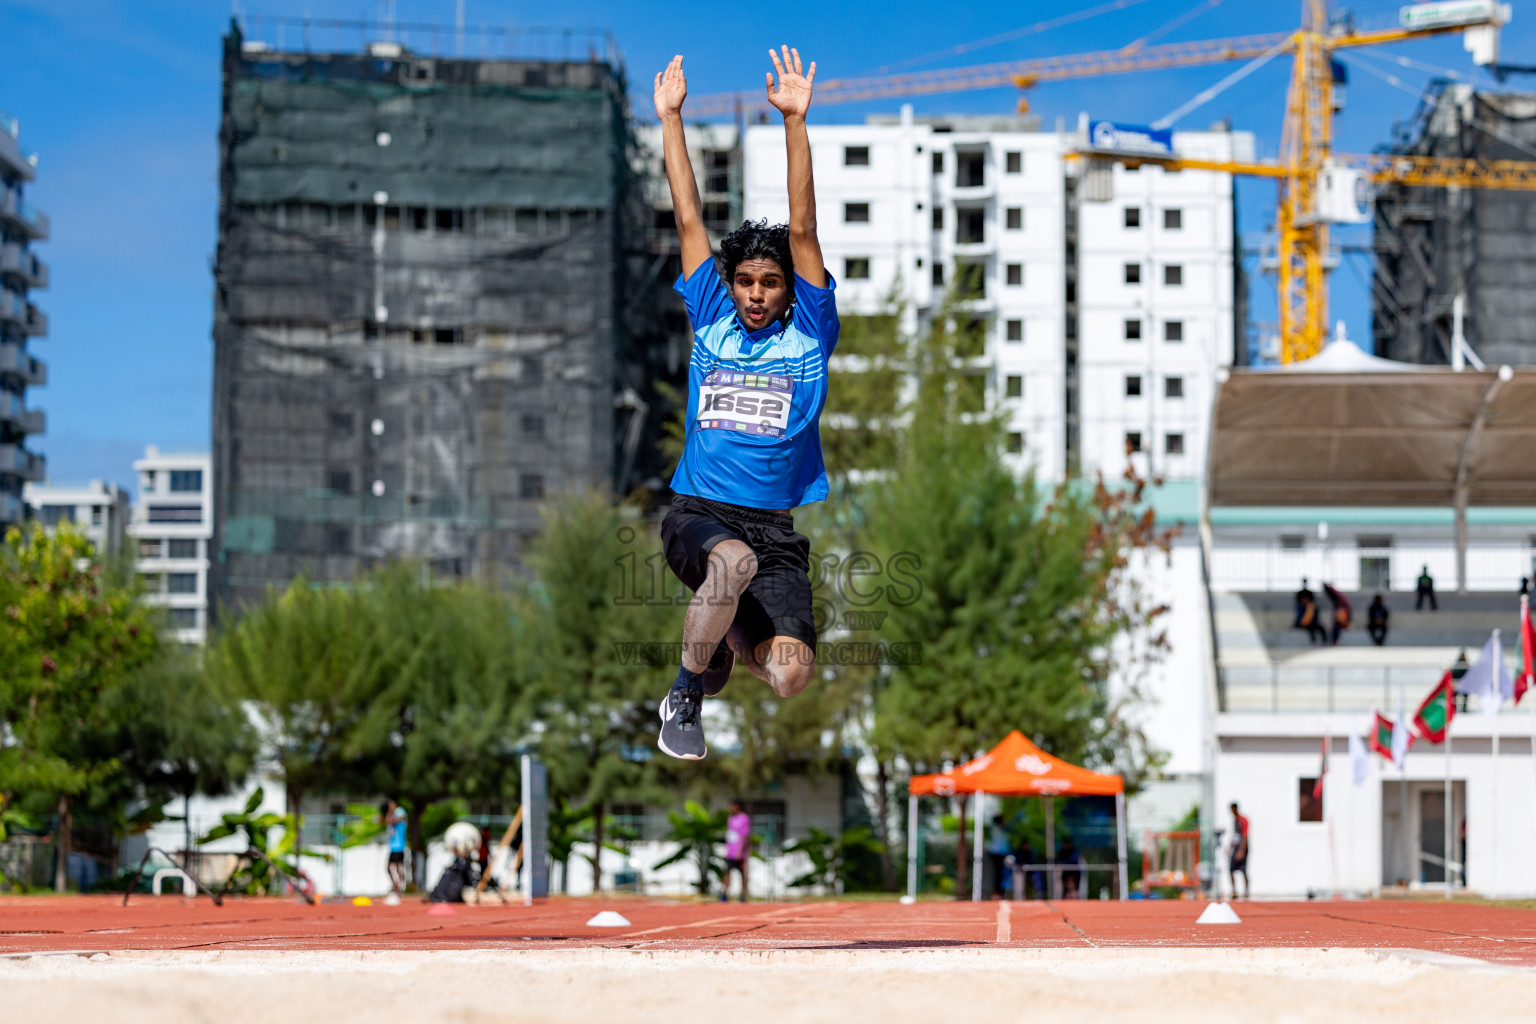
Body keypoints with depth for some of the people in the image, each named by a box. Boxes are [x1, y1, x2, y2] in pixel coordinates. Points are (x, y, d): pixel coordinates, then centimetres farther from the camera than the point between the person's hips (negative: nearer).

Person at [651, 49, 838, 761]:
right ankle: (686, 693, -13)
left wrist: (794, 122, -8)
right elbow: (689, 221, 11)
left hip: (778, 531, 1)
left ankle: (729, 636, 22)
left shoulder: (810, 335, 8)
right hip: (696, 514, -1)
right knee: (735, 561, -38)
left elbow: (802, 231, 0)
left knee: (790, 678, -17)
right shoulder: (712, 323, 11)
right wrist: (670, 119, 12)